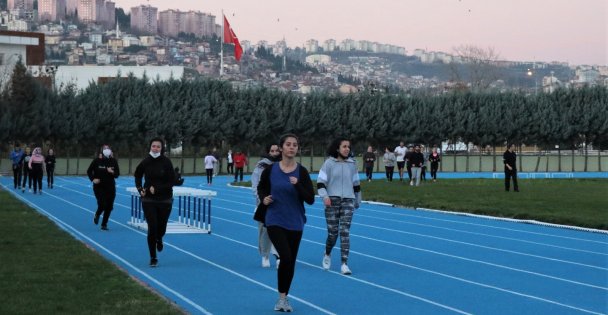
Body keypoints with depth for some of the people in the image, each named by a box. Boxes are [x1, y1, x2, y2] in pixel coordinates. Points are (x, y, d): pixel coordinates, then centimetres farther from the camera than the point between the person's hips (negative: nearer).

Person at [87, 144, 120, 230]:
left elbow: (117, 174, 2)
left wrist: (112, 172, -19)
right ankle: (97, 215, 23)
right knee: (102, 205, -13)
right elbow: (89, 171, 4)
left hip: (110, 187, 3)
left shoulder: (113, 161, 1)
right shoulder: (97, 161, -5)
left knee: (109, 206, 2)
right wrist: (93, 179, -11)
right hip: (99, 187, -3)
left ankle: (104, 224, 19)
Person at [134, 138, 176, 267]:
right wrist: (140, 188, 0)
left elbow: (172, 181, -10)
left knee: (161, 227, 9)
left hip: (165, 200, 0)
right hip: (148, 200, 0)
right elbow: (137, 175, 15)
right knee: (152, 227, -6)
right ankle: (153, 258, 6)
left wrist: (156, 188, -18)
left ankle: (159, 239, 49)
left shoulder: (166, 162, -10)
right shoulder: (145, 162, -4)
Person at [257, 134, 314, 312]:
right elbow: (261, 188, 14)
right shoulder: (271, 170, -4)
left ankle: (284, 297, 29)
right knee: (286, 257, -19)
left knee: (291, 261, 10)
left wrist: (297, 185, -22)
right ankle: (282, 297, -1)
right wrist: (263, 198, -7)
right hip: (275, 222, -2)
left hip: (295, 223, 2)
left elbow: (310, 199, -8)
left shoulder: (302, 172, -4)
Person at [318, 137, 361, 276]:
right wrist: (325, 196, -19)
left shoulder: (352, 164, 9)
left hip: (348, 201, 2)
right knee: (333, 232, -1)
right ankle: (327, 254, 30)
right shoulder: (329, 163, -2)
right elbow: (320, 182, -4)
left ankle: (344, 264, -8)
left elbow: (356, 183, 18)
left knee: (345, 232, -8)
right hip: (332, 201, -2)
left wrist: (357, 201, 22)